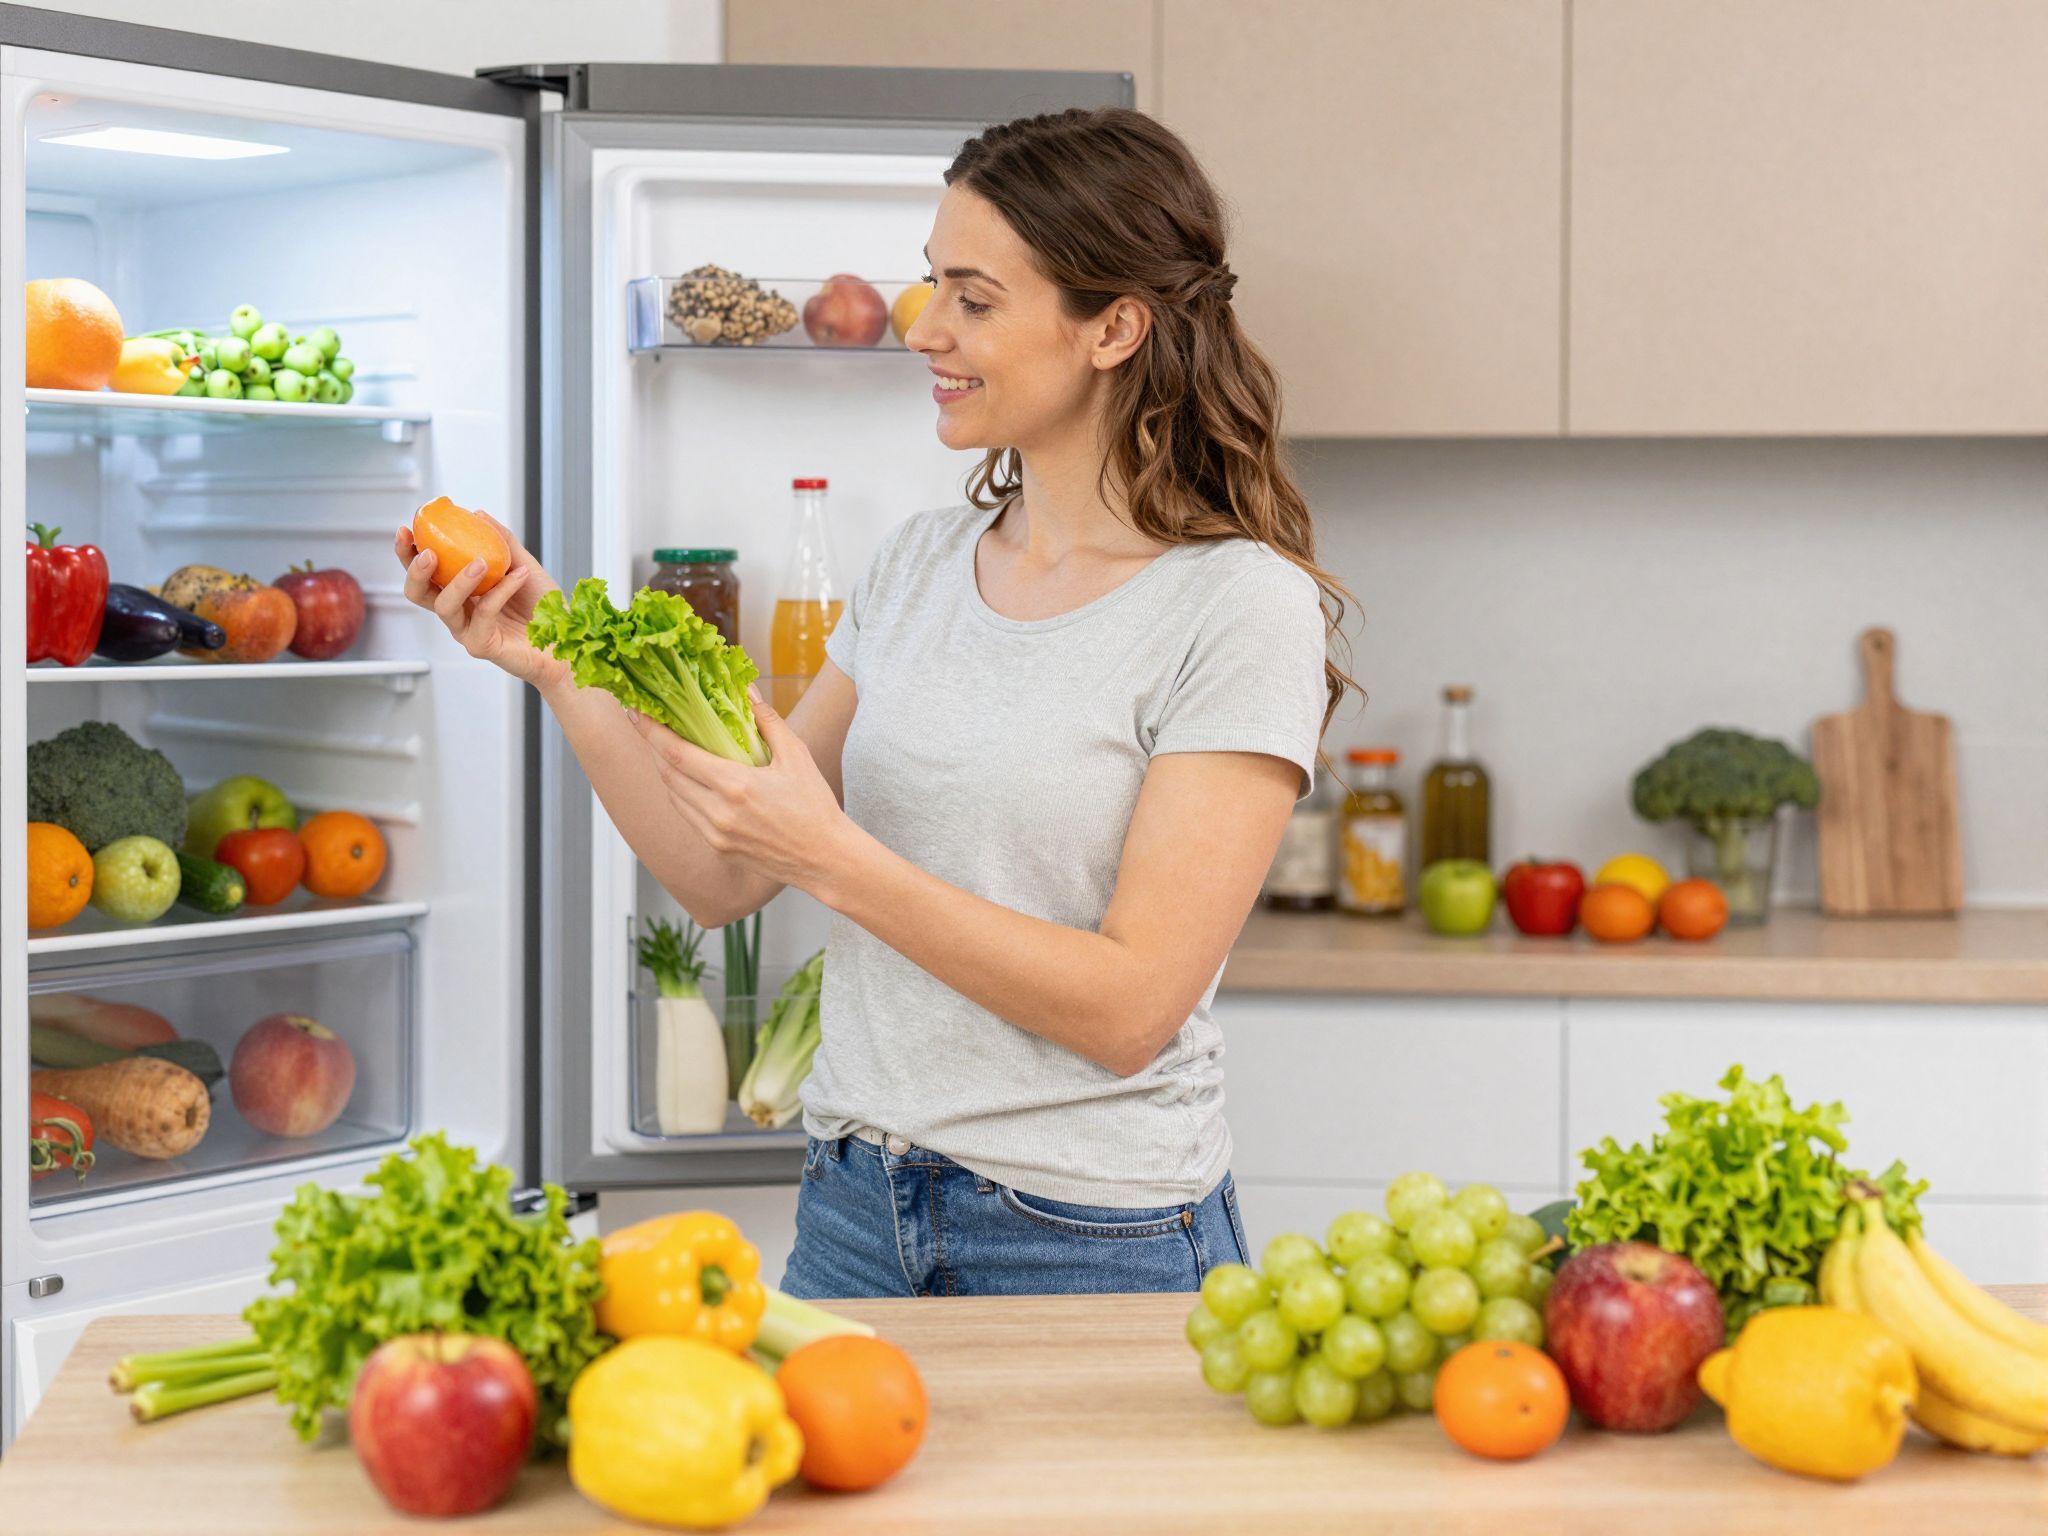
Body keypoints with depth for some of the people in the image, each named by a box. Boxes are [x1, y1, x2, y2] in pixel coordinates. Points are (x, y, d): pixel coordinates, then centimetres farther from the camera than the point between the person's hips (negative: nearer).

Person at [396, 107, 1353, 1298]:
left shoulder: (1241, 607, -14)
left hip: (1094, 1243, -6)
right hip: (857, 1212, 6)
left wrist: (834, 859, -25)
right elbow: (725, 877, 7)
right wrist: (562, 668, -5)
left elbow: (1131, 1007, -19)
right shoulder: (922, 564, 6)